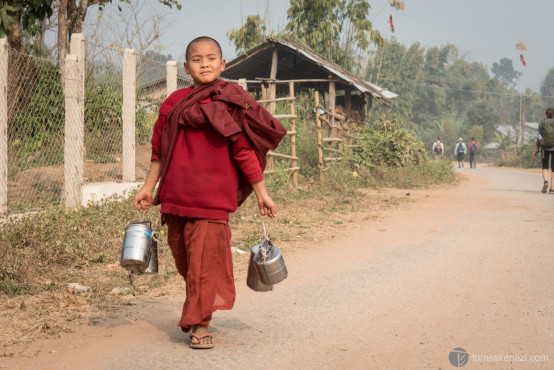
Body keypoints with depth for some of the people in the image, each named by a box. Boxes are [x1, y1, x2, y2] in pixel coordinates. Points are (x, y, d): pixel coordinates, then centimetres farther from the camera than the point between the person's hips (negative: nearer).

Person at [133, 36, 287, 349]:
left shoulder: (231, 102, 0)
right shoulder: (175, 102, 8)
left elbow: (244, 150, 2)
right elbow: (160, 149, 15)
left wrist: (261, 192, 4)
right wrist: (148, 187, 16)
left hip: (214, 196, -3)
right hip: (176, 195, 4)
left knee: (206, 256, -8)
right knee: (183, 256, 11)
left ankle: (200, 324, 3)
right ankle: (195, 311, 34)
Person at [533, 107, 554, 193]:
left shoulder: (542, 123, -3)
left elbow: (539, 138, -5)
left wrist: (535, 150, 0)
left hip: (545, 147, 1)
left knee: (545, 167, 14)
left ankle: (545, 182, -14)